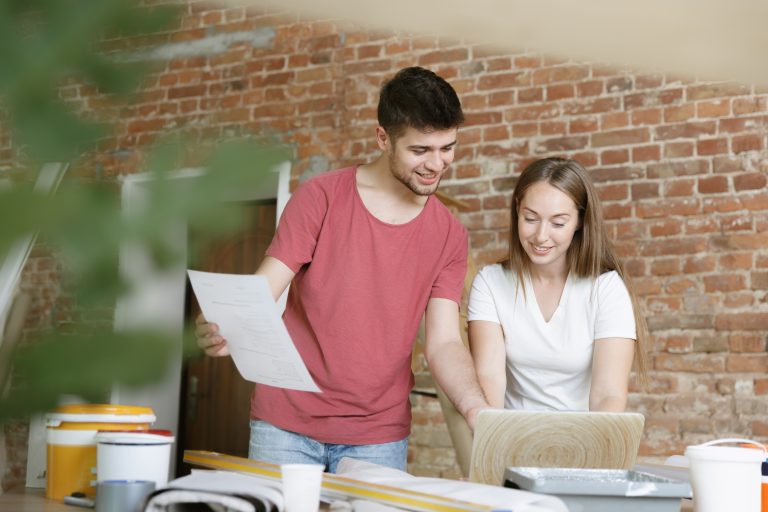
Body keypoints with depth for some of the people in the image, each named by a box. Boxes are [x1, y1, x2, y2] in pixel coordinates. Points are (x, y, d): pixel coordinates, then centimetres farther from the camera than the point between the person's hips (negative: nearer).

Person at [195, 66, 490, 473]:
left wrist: (477, 408, -21)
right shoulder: (321, 197, -5)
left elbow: (443, 344, -2)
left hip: (378, 436, 2)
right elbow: (260, 295, -8)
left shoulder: (449, 236, 3)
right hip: (287, 425, -2)